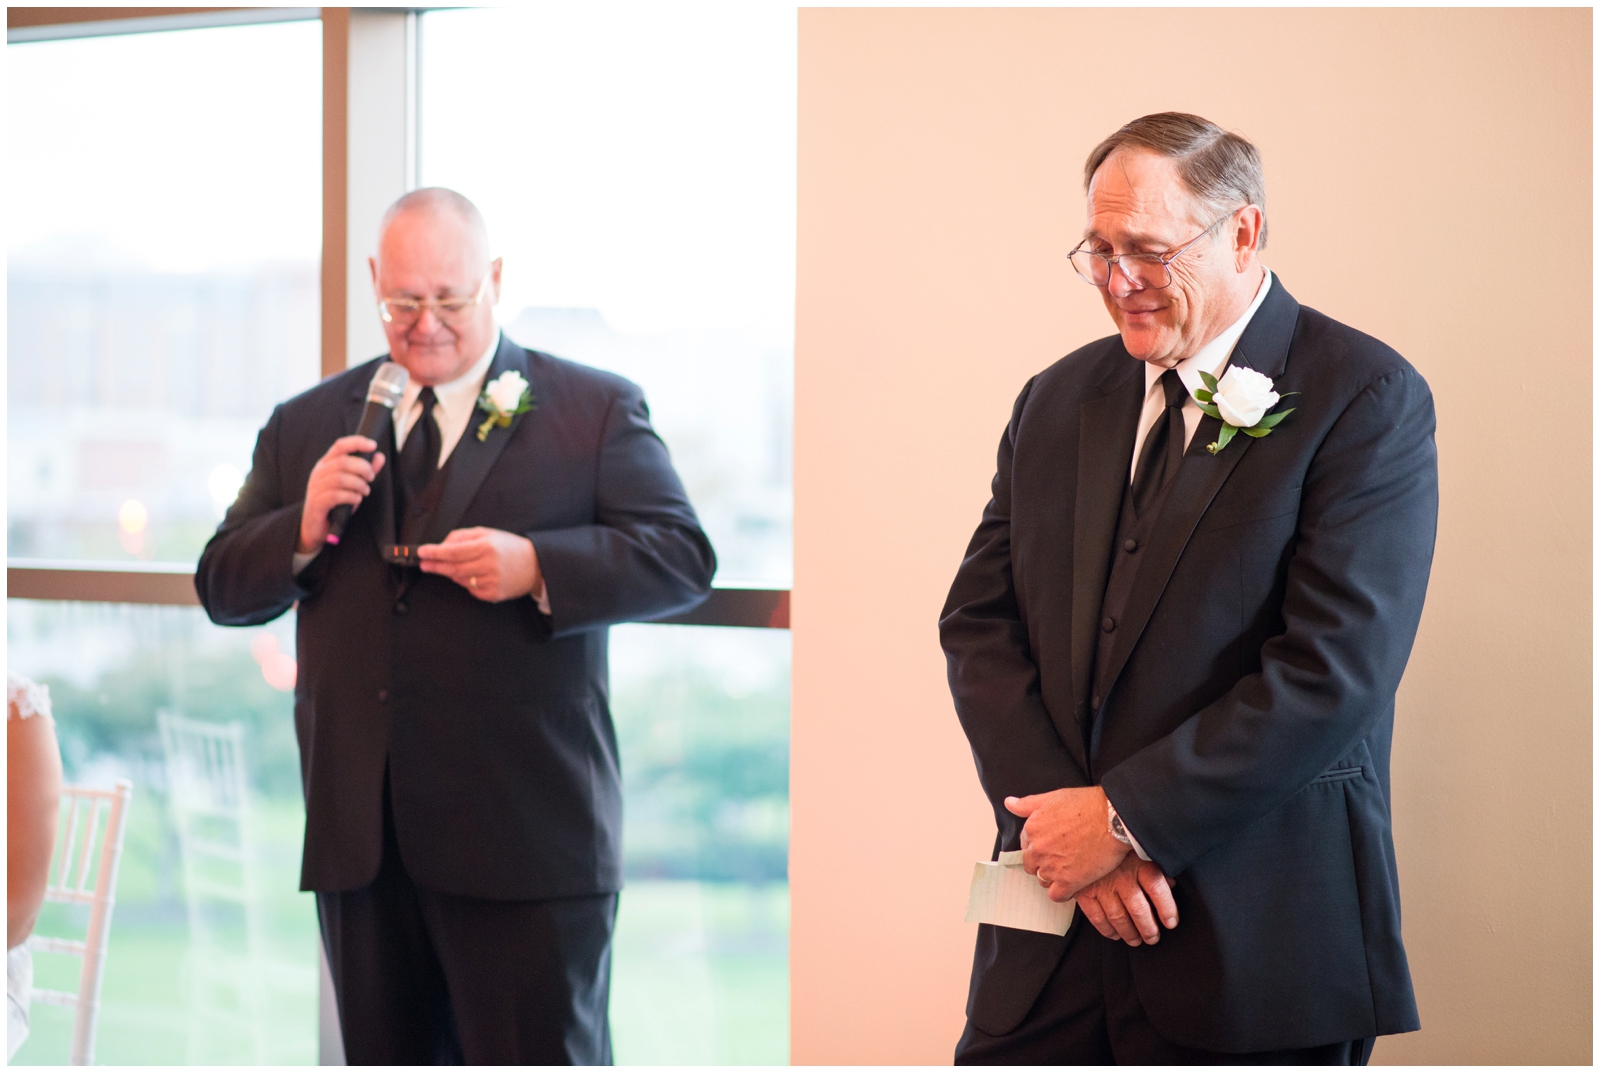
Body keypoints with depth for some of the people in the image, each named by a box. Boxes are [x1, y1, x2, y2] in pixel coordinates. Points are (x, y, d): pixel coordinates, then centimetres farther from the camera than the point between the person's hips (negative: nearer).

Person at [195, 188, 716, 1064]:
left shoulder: (596, 410, 4)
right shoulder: (307, 427, 14)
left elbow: (683, 559, -4)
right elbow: (222, 589, 12)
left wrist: (535, 567, -19)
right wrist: (304, 527, -9)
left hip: (526, 831, -4)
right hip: (359, 834, 4)